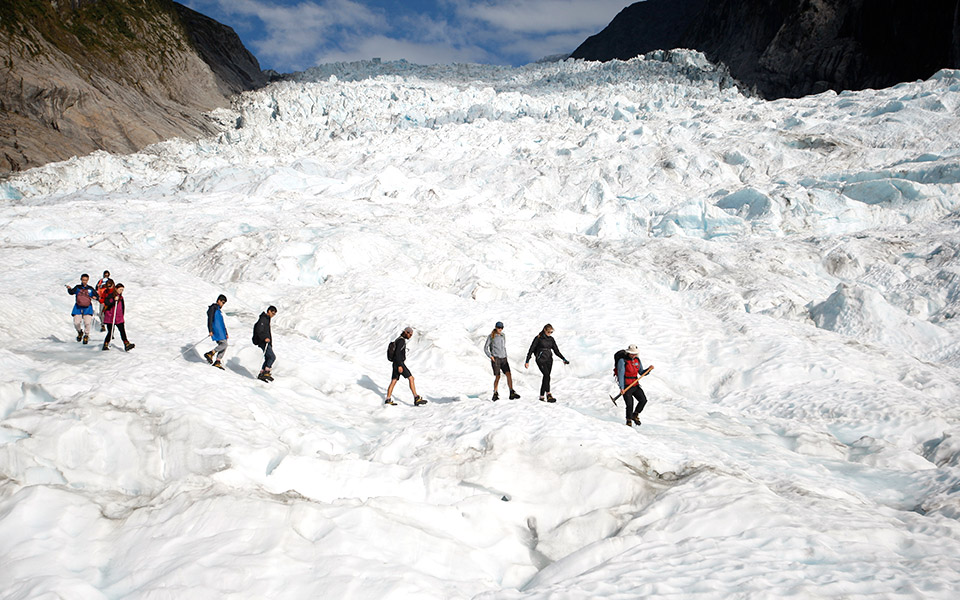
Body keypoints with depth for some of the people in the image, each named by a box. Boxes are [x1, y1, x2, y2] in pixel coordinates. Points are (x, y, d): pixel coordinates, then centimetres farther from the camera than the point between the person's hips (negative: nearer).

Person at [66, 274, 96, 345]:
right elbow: (72, 292, -8)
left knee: (87, 323, -15)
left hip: (87, 308, -1)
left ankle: (86, 335, 9)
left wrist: (95, 297, -13)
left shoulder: (90, 289, 7)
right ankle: (80, 332, 24)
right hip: (78, 307, 1)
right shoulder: (77, 287, 6)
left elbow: (96, 295, 10)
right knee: (76, 323, -9)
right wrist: (69, 289, -29)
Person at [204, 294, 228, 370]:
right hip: (216, 330, -9)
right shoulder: (213, 308, -2)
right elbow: (210, 319, -12)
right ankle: (209, 354, -20)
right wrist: (210, 331, -21)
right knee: (224, 344, -18)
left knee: (224, 346, 0)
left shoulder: (218, 310, 26)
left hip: (221, 331, 9)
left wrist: (226, 333, 27)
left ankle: (217, 362, -3)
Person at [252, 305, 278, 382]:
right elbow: (259, 331, -21)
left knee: (268, 358, 7)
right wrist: (265, 338, -32)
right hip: (263, 342, -10)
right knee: (272, 357, -13)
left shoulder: (267, 319, 20)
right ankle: (266, 372, -11)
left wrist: (270, 344, 29)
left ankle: (261, 374, 9)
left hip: (267, 342, 10)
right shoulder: (263, 319, -11)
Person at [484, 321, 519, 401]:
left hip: (503, 359, 4)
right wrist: (490, 356, -10)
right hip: (495, 359, -4)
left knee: (509, 374, -12)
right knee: (497, 377, -8)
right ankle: (495, 394, 8)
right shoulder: (491, 336, 2)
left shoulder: (503, 336, 16)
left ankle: (512, 393, -16)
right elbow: (485, 348, 3)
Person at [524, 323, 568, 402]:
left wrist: (563, 359, 4)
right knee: (547, 376, -20)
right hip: (541, 359, -5)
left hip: (549, 360, 6)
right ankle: (548, 395, -24)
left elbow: (556, 351, 14)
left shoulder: (551, 339, 10)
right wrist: (527, 361, -7)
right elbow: (531, 349, -4)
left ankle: (542, 396, 9)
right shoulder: (538, 338, -5)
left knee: (546, 377, 2)